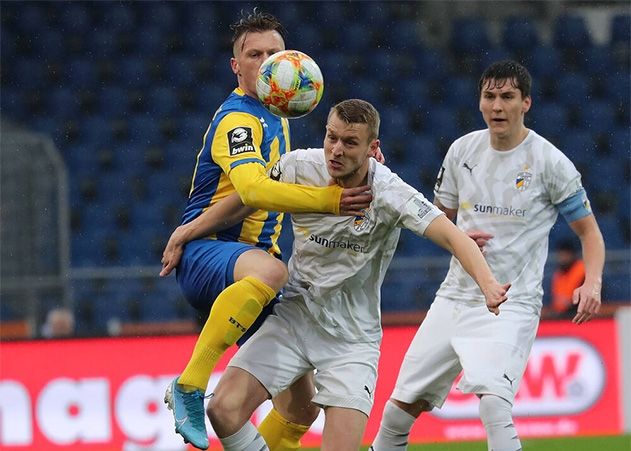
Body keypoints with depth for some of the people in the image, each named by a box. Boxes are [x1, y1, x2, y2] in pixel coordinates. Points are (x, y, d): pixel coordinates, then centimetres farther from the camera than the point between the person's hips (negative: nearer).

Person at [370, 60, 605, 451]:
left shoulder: (550, 162, -7)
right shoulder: (463, 150, 5)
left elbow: (589, 231, 0)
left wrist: (593, 282, -19)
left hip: (512, 305, -5)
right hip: (456, 297, 5)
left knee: (493, 401, -29)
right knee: (400, 408, 6)